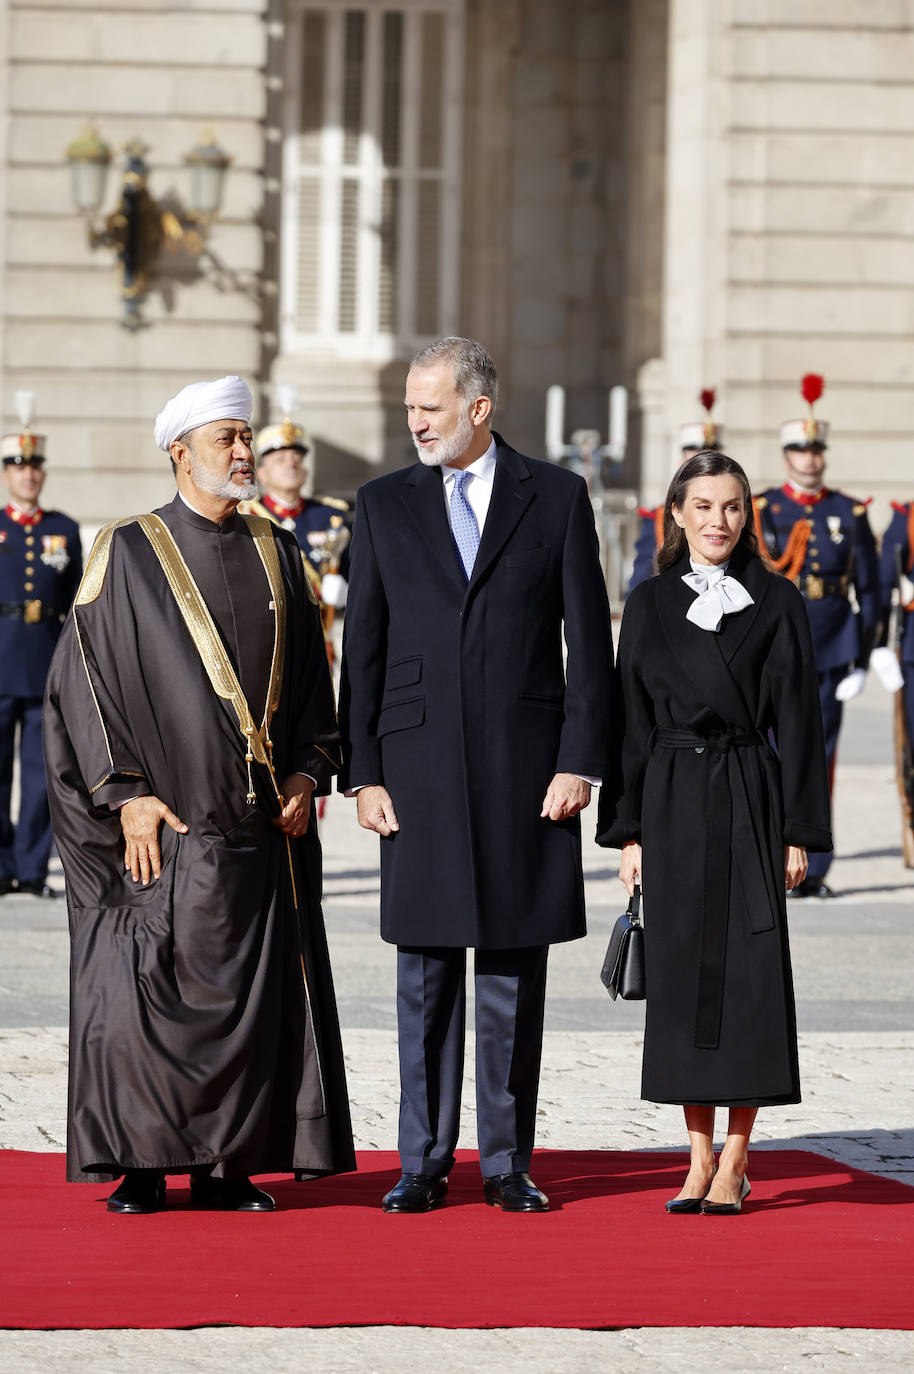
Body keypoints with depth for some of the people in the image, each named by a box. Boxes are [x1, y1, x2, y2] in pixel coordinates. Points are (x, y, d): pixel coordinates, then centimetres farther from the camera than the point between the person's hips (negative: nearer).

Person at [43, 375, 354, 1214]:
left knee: (252, 990, 2)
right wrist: (126, 794, -11)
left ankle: (229, 1165, 9)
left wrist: (307, 772, 1)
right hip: (163, 821, -4)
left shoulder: (277, 555, 13)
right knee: (143, 988, -5)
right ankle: (141, 1166, 4)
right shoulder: (128, 554, 0)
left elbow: (310, 678, 16)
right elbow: (87, 676, -4)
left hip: (261, 820, 4)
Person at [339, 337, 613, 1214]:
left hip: (525, 769, -1)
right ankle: (423, 1164, 9)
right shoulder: (384, 506, 7)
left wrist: (579, 761, -5)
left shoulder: (555, 497, 3)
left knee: (513, 975, 4)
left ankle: (508, 1163, 11)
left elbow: (588, 640, 2)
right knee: (425, 975, 3)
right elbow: (363, 648, 7)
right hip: (419, 767, 1)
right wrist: (364, 773, 0)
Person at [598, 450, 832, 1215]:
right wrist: (629, 830, 2)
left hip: (750, 800, -2)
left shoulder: (776, 602, 3)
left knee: (748, 975, -4)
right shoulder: (651, 605, 8)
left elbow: (797, 719, 1)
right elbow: (632, 721, 8)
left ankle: (736, 1161, 1)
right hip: (673, 804, 2)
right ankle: (701, 1158, 9)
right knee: (683, 974, 2)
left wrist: (799, 831, -5)